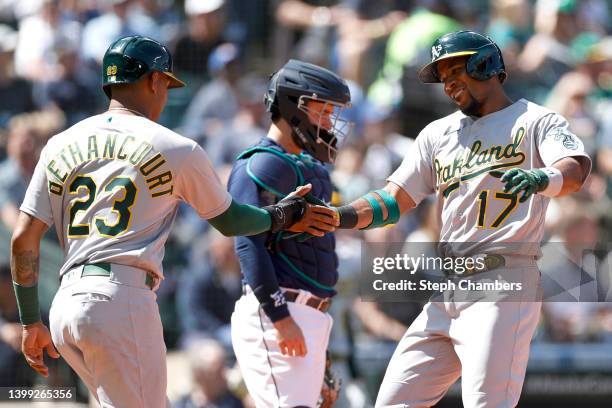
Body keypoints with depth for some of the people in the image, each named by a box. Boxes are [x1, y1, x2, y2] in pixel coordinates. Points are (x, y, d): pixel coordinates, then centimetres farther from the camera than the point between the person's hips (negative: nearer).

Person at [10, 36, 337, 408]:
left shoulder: (60, 146, 14)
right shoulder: (177, 149, 2)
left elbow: (23, 238, 10)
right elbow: (229, 221, 16)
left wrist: (30, 322, 17)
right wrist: (283, 217, 35)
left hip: (65, 307, 6)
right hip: (124, 302, -6)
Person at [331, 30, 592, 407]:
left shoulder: (535, 121, 2)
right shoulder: (438, 134, 21)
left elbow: (577, 169, -17)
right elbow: (393, 202, 18)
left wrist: (541, 178, -40)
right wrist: (336, 217, 0)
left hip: (504, 282, -7)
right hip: (447, 293, 7)